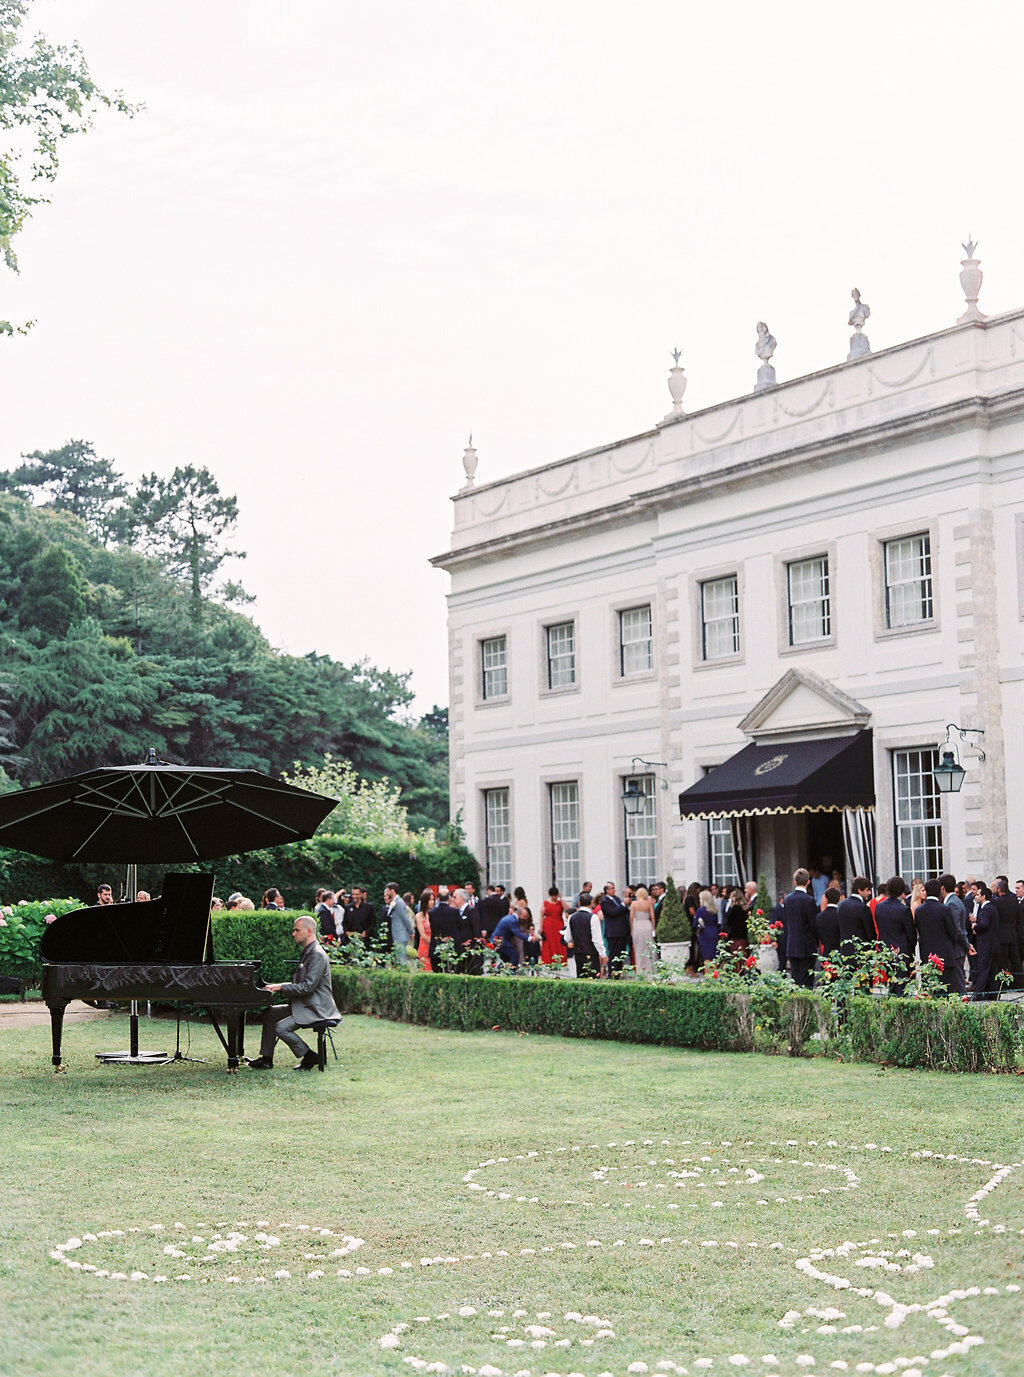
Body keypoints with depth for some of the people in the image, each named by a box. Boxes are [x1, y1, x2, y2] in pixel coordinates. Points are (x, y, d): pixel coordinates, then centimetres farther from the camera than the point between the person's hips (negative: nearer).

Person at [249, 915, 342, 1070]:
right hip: (303, 1005, 11)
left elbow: (308, 987, -25)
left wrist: (281, 987, -20)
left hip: (315, 1010, -11)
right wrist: (277, 987, 6)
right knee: (269, 1013, 10)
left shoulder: (318, 955, -18)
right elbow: (298, 983, 20)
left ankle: (309, 1057, -6)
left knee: (281, 1027, -21)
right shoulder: (307, 953, 15)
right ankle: (266, 1059, 9)